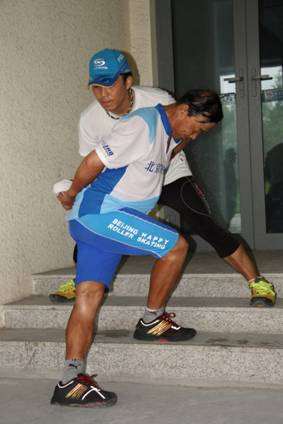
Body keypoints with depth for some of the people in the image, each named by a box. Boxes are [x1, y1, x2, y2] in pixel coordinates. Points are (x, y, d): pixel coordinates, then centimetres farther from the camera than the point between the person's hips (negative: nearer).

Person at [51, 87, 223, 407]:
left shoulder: (169, 132, 14)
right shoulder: (143, 125, -16)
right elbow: (94, 161, -18)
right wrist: (72, 195, -4)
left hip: (90, 219, 10)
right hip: (99, 211, -10)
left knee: (90, 293, 2)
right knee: (175, 246, -5)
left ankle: (71, 382, -1)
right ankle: (153, 322, 9)